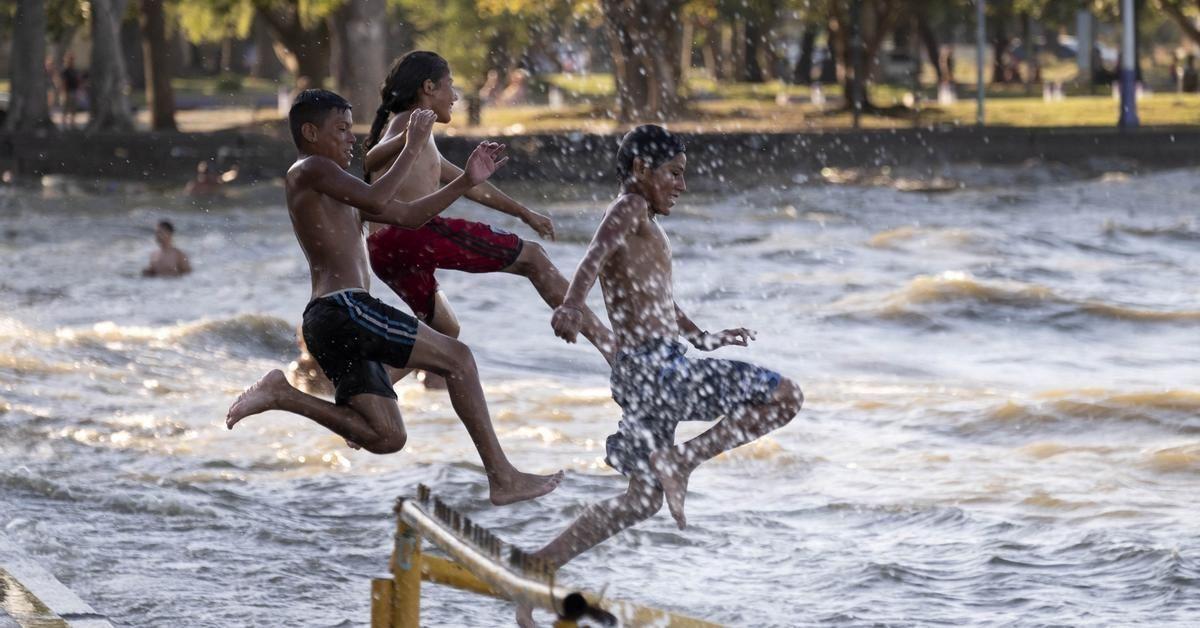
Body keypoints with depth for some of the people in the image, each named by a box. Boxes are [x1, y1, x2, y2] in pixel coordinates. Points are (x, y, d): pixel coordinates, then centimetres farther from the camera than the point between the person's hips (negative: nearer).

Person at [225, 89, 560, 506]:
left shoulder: (335, 190, 29)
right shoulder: (309, 170, 0)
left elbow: (407, 216, 27)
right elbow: (376, 201, -15)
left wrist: (467, 182, 19)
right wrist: (414, 147, -8)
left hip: (325, 327, 10)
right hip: (343, 307, -10)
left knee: (387, 437, 4)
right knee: (456, 357, -5)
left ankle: (282, 395, 2)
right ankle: (502, 477, -7)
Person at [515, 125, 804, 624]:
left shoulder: (644, 226, 24)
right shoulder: (629, 211, -5)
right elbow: (595, 257, -27)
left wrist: (702, 337, 48)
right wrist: (572, 305, -45)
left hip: (640, 373, 10)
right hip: (653, 365, -10)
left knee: (644, 497, 17)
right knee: (783, 397, -8)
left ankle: (537, 568, 13)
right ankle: (679, 461, -11)